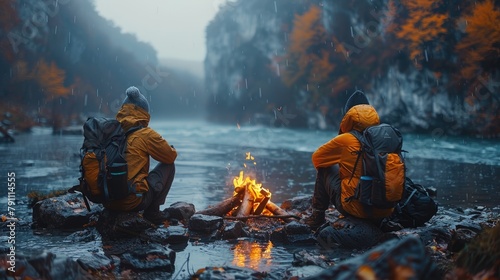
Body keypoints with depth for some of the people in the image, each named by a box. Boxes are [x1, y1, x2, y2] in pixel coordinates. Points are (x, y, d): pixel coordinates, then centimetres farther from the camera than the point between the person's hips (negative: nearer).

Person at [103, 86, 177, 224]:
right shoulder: (145, 134, -8)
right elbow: (171, 156, 1)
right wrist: (172, 149, 24)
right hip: (132, 201, -7)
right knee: (168, 166, 11)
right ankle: (152, 212, 10)